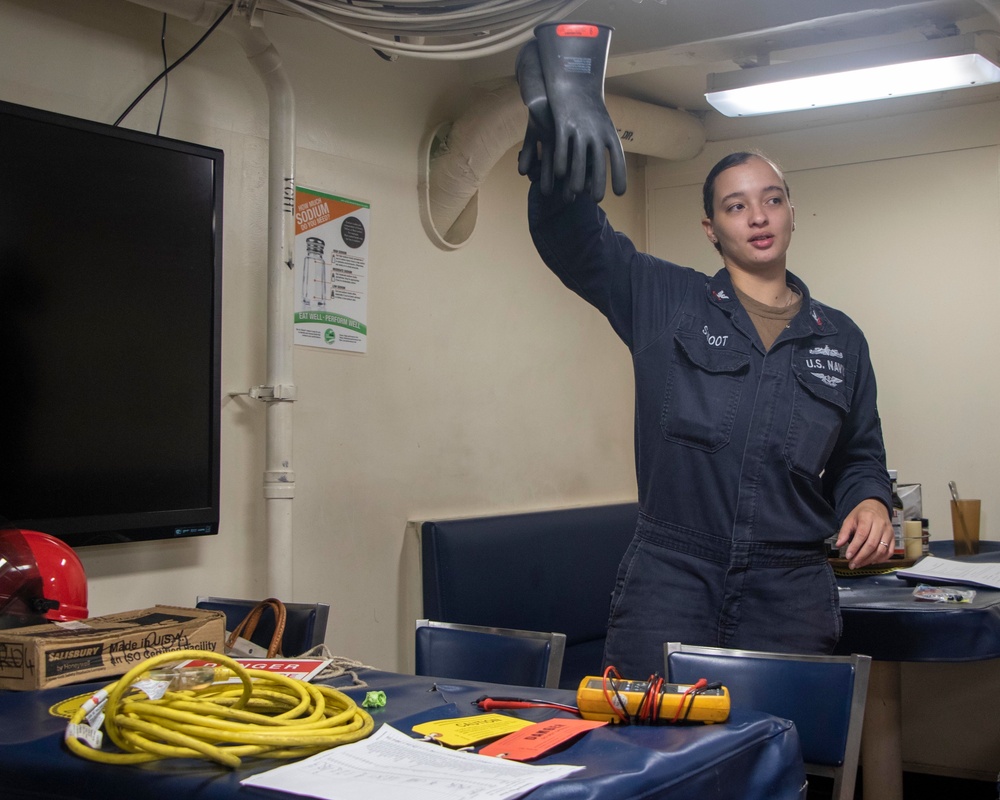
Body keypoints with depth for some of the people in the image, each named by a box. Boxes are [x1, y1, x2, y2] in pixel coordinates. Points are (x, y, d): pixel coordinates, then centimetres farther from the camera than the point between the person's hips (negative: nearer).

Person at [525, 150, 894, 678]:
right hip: (668, 585, -2)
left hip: (791, 599, 3)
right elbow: (567, 232, -7)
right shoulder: (663, 302, 4)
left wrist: (869, 500, -1)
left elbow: (859, 457, 22)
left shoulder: (842, 340, 13)